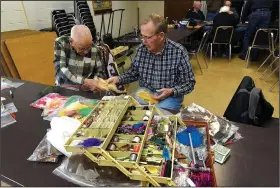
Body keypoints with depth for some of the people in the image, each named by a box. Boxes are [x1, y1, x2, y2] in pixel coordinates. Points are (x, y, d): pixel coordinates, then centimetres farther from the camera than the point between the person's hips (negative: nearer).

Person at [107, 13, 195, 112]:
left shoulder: (179, 52, -17)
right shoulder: (141, 49, -4)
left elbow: (189, 82, -9)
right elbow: (133, 73, 11)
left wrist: (172, 91, -25)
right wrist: (118, 79, -6)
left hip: (170, 96, -3)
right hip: (144, 92, 4)